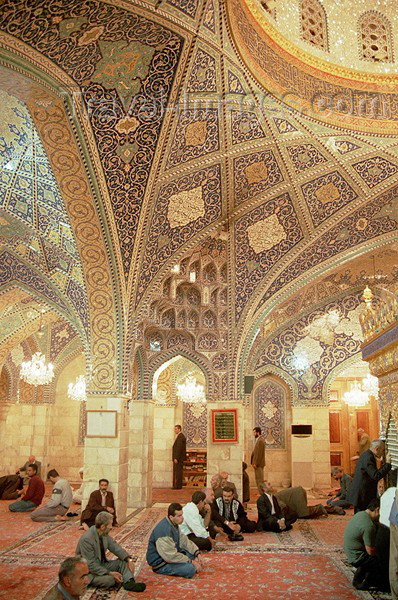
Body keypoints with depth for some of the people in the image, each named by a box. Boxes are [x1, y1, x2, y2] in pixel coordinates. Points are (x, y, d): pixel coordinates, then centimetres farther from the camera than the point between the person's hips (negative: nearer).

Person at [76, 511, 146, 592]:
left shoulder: (104, 534, -3)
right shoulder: (86, 539, -27)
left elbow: (115, 547, 3)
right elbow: (90, 565, -27)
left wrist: (129, 559, -13)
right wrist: (110, 573, -29)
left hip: (101, 564, 9)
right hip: (89, 572, -9)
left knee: (123, 562, -7)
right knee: (110, 580, -33)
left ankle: (129, 583, -28)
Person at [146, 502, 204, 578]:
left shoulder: (174, 524, 2)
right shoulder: (164, 530, -30)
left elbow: (184, 540, 10)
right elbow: (170, 556, -30)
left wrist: (197, 553, -4)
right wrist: (191, 561, -23)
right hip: (160, 564, -10)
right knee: (190, 569, -26)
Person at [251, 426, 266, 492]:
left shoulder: (260, 441, -17)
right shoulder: (258, 440, 15)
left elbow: (259, 453, -21)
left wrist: (256, 463, -19)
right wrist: (253, 462, 15)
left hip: (258, 464, -10)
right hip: (258, 463, 10)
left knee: (259, 480, -6)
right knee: (259, 480, 13)